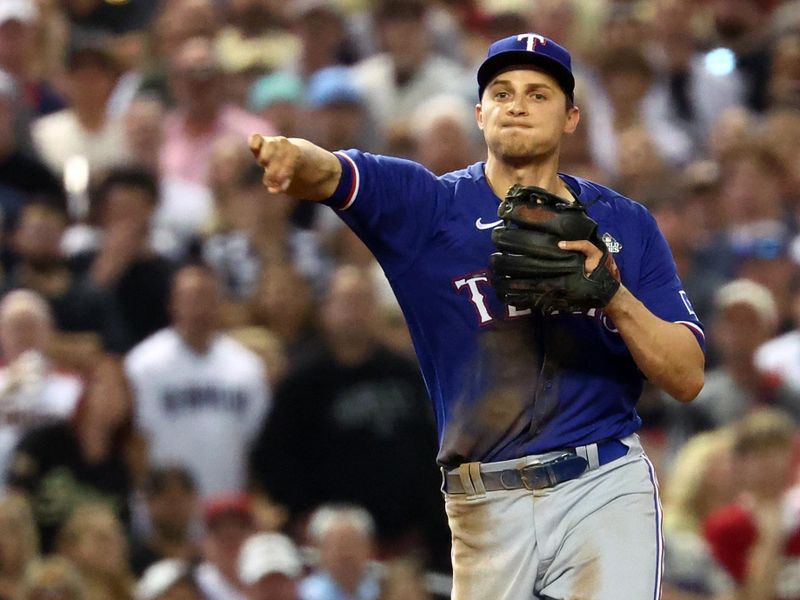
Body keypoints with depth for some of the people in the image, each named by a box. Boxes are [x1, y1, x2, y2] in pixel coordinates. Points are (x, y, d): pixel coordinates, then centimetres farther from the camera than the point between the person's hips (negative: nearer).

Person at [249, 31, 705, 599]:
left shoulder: (624, 223, 8)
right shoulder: (429, 205, 5)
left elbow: (688, 379, 3)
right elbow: (328, 173, -15)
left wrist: (616, 298, -15)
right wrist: (290, 156, -39)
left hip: (605, 488, -1)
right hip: (487, 506, 1)